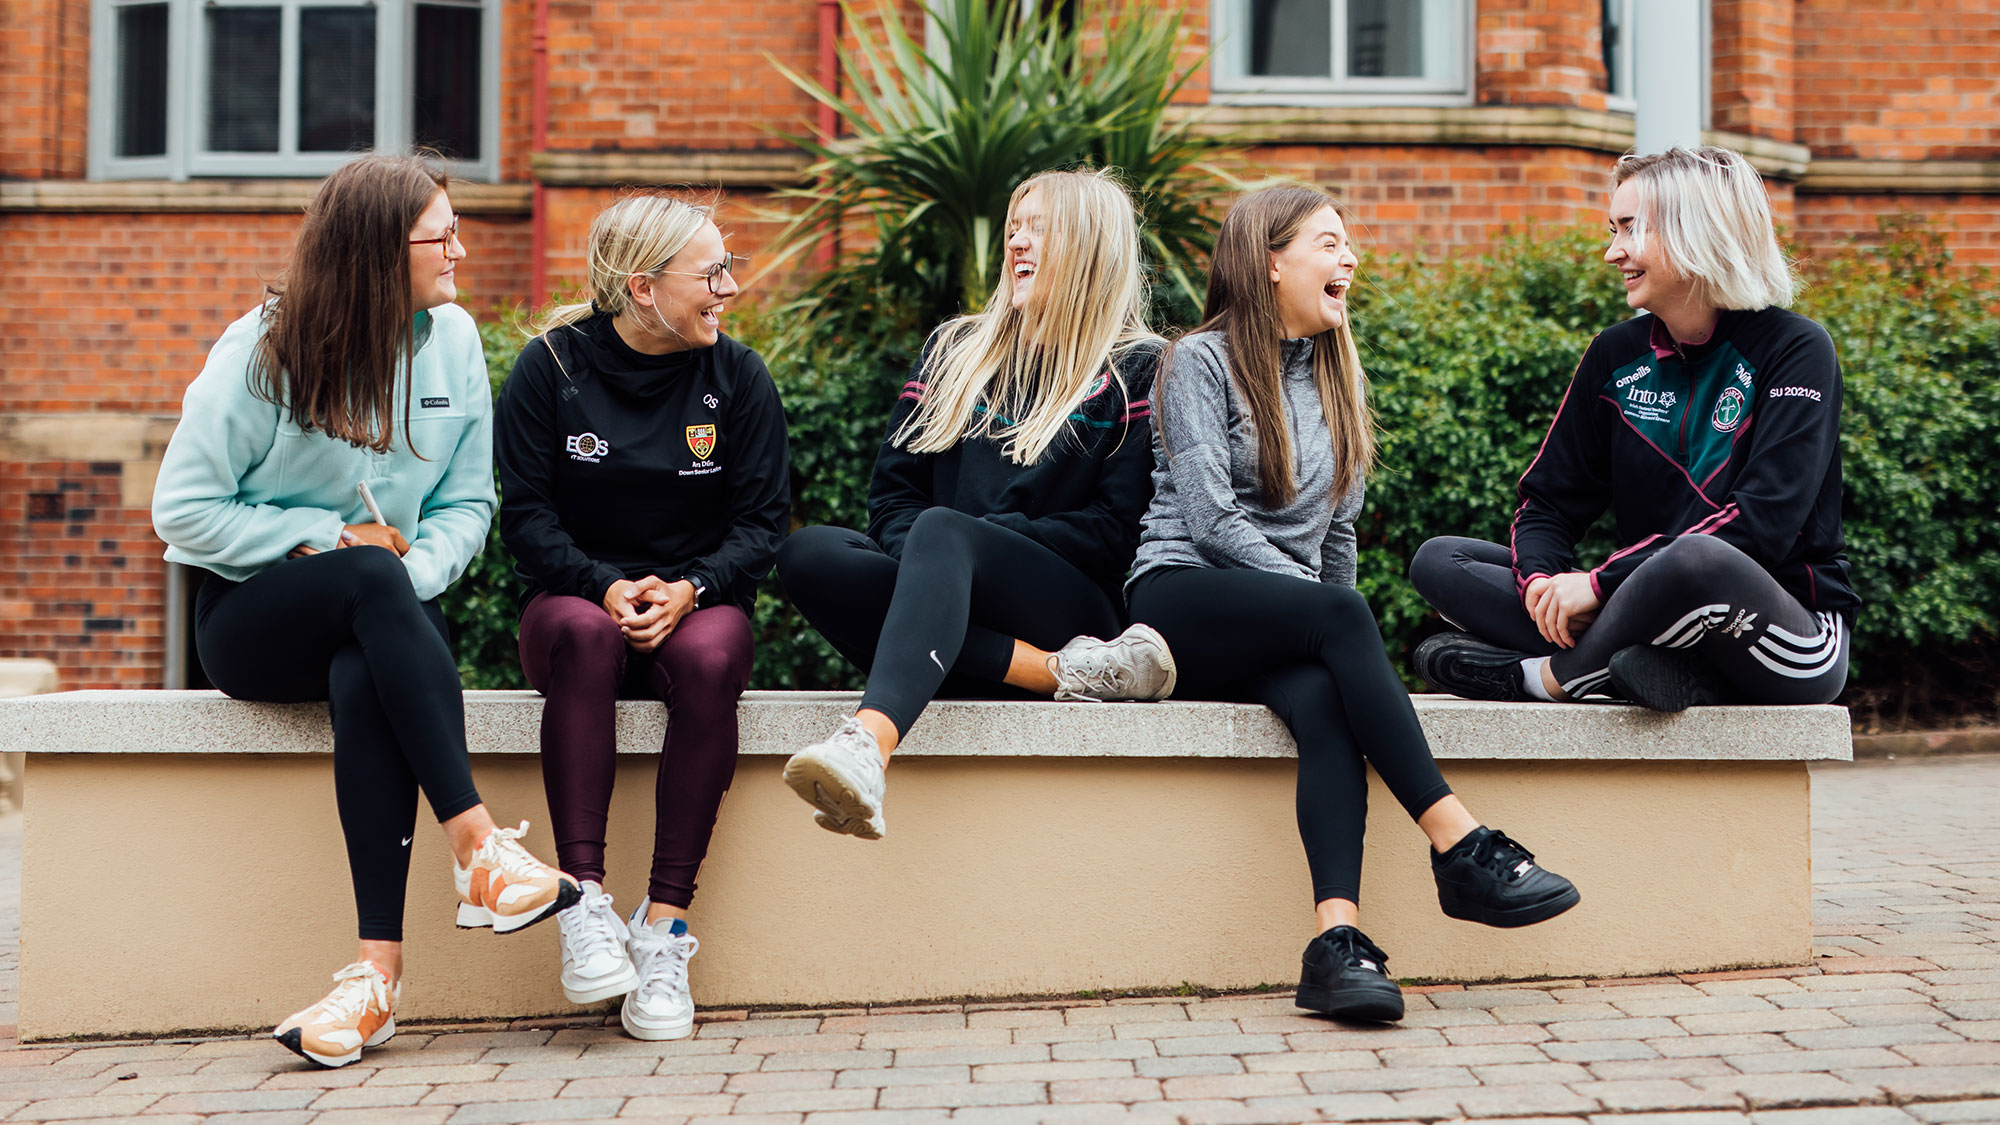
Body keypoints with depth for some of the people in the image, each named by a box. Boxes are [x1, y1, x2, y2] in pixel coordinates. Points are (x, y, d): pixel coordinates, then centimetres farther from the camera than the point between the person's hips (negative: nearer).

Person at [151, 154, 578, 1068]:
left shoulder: (453, 341, 4)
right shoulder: (261, 351, -7)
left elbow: (468, 503, 7)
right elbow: (183, 509, -6)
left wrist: (418, 570, -14)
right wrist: (329, 539, -12)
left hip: (381, 617, 2)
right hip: (251, 616, -2)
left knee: (363, 684, -36)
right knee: (370, 577, -38)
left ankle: (378, 967, -42)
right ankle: (478, 845, -42)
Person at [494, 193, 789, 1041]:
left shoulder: (738, 377, 5)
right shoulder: (551, 366, 1)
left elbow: (761, 521, 2)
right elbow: (526, 515, -3)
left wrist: (689, 588, -17)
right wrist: (604, 586, -20)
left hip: (699, 601, 1)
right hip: (579, 593, -1)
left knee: (710, 656, -35)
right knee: (583, 634, -37)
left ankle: (666, 923, -32)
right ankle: (584, 901, -37)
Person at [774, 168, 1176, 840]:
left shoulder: (1136, 370, 8)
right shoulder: (955, 350, 22)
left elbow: (1116, 533, -1)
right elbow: (893, 493, 15)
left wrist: (980, 536, -10)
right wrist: (927, 567, -8)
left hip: (1074, 608, -4)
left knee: (943, 531, -33)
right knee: (805, 554, -23)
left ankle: (869, 742, -61)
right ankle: (1058, 672, -32)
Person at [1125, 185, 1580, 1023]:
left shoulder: (1337, 379, 22)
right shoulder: (1200, 361, 2)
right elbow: (1212, 522, -9)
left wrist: (1342, 638, 6)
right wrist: (1330, 615, -15)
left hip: (1285, 626, 5)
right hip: (1181, 601, -4)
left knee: (1324, 698, -32)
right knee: (1339, 614, -34)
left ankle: (1338, 937, -49)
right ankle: (1460, 847, -38)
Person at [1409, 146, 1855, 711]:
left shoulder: (1794, 350, -7)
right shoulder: (1615, 356, 10)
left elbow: (1763, 523, -19)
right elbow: (1549, 500, 8)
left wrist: (1602, 582, -22)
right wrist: (1541, 579, -16)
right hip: (1655, 617, 6)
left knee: (1697, 560, -41)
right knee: (1438, 560, -6)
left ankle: (1551, 675, -16)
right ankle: (1647, 668, -26)